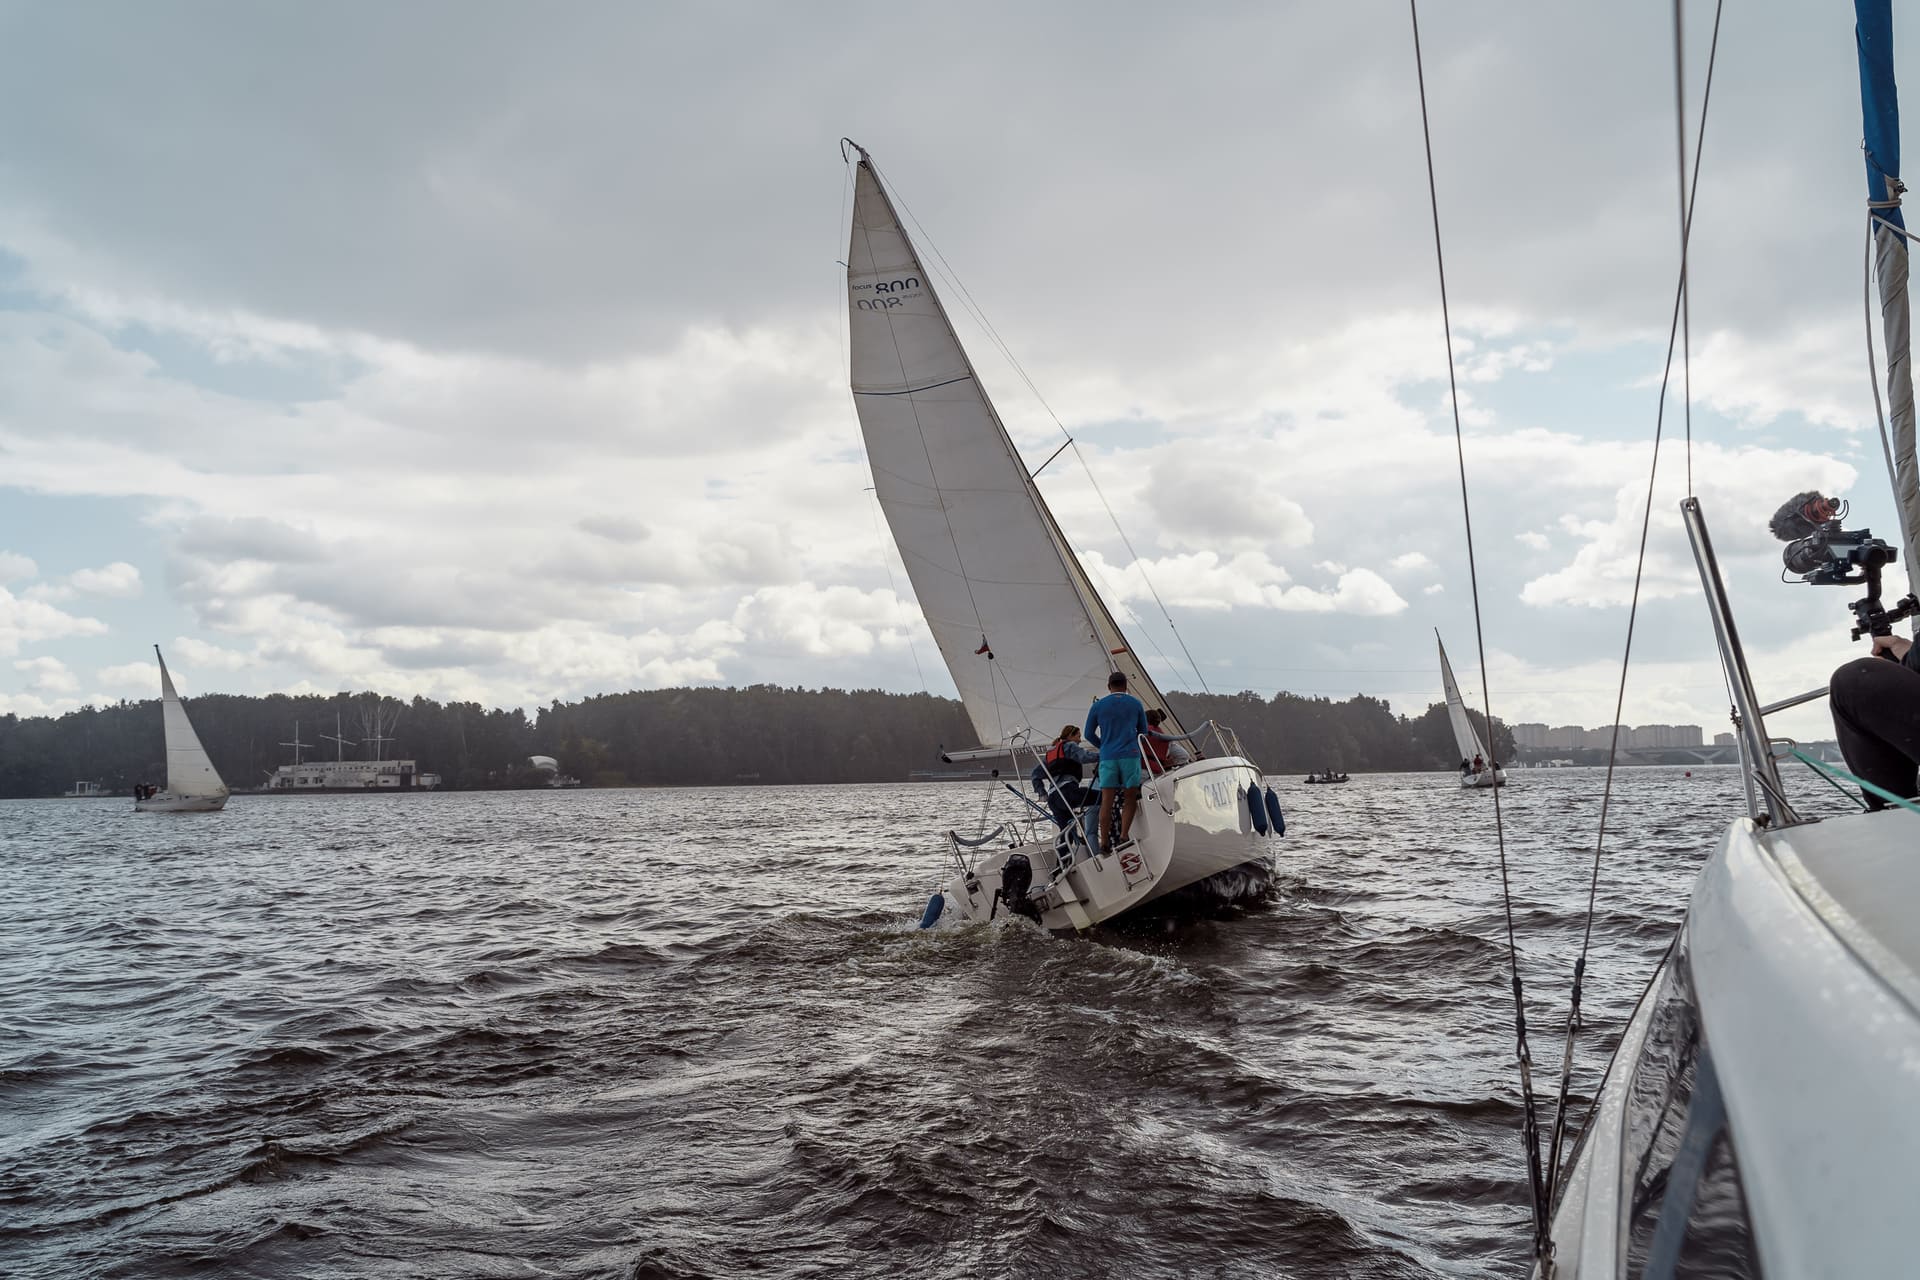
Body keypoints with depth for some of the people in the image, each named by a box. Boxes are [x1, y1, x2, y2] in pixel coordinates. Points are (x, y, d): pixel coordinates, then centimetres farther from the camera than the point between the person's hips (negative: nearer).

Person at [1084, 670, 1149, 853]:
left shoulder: (1098, 706, 7)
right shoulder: (1136, 704, 8)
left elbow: (1088, 734, 12)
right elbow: (1143, 732, 16)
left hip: (1107, 757, 1)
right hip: (1130, 755, -1)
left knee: (1107, 801, 2)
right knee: (1131, 798, 6)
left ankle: (1105, 842, 2)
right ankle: (1124, 835, -8)